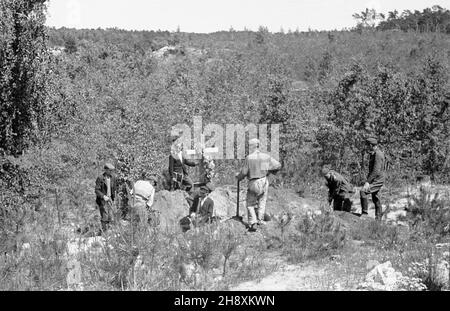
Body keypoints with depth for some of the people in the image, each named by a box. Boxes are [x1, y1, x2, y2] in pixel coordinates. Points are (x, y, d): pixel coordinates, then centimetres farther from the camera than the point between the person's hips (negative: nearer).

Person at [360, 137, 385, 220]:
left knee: (363, 192, -23)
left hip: (377, 180, -11)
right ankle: (378, 218, 24)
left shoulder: (378, 154, -19)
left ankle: (364, 213, -19)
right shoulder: (374, 153, 13)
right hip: (375, 180, 11)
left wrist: (368, 182, -28)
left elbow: (376, 171, -26)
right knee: (375, 198, 16)